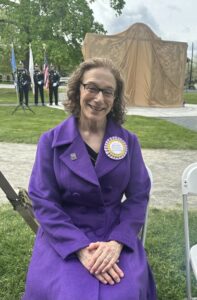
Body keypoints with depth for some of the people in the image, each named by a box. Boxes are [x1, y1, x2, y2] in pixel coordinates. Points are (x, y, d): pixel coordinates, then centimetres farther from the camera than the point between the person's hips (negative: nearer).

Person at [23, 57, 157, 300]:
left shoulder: (128, 141, 1)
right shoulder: (51, 141, -4)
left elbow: (138, 196, 0)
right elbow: (43, 201, -7)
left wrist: (117, 242, -15)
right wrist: (80, 248, -18)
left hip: (116, 234, 1)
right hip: (63, 238, -1)